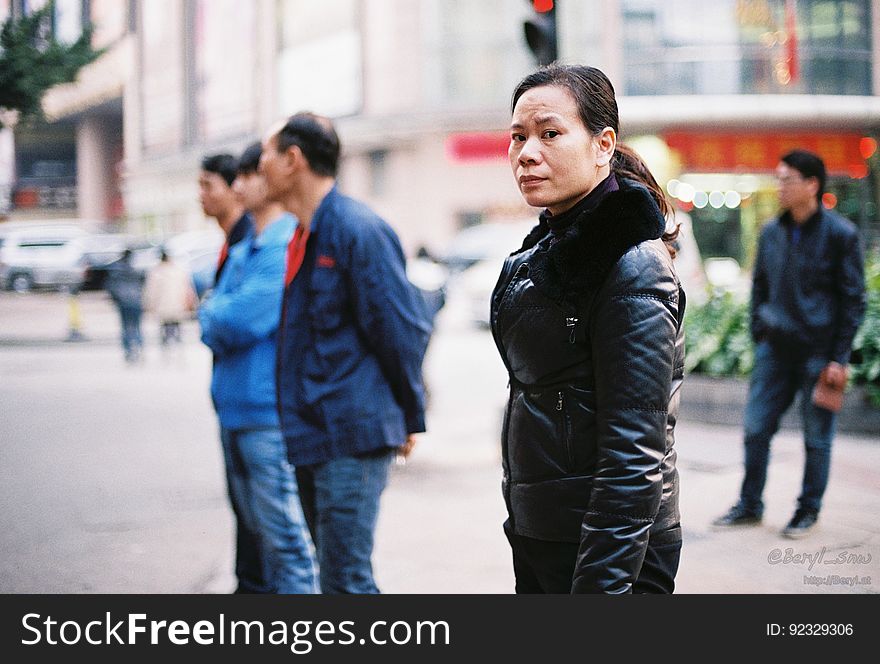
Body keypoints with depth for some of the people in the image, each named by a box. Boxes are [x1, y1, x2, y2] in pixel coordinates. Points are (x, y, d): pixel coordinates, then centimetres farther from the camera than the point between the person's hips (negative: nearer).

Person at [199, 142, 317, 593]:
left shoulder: (288, 245, -13)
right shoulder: (242, 249, 16)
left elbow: (243, 317, -20)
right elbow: (215, 327, 14)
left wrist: (210, 313, -2)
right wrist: (218, 320, -7)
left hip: (269, 409, -9)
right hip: (234, 405, 9)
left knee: (282, 533, -5)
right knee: (257, 526, 18)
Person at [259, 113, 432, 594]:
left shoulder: (359, 230, -15)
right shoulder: (304, 237, 15)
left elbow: (402, 329, -14)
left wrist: (408, 418, -5)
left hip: (352, 437, -10)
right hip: (312, 437, 10)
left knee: (346, 580, -8)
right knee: (339, 574, 16)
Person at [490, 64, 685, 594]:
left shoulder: (632, 267, -17)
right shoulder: (547, 250, 11)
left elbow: (633, 457, -22)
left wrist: (600, 584, -26)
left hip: (608, 550, -8)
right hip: (537, 534, 9)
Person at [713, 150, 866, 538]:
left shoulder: (841, 235, -8)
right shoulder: (771, 233, 7)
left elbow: (853, 299, -7)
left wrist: (839, 357, -10)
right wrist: (759, 338, 10)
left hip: (818, 353, -5)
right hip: (775, 349, 5)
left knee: (817, 437, 6)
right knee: (756, 429, 4)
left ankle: (809, 510, 20)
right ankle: (750, 505, 17)